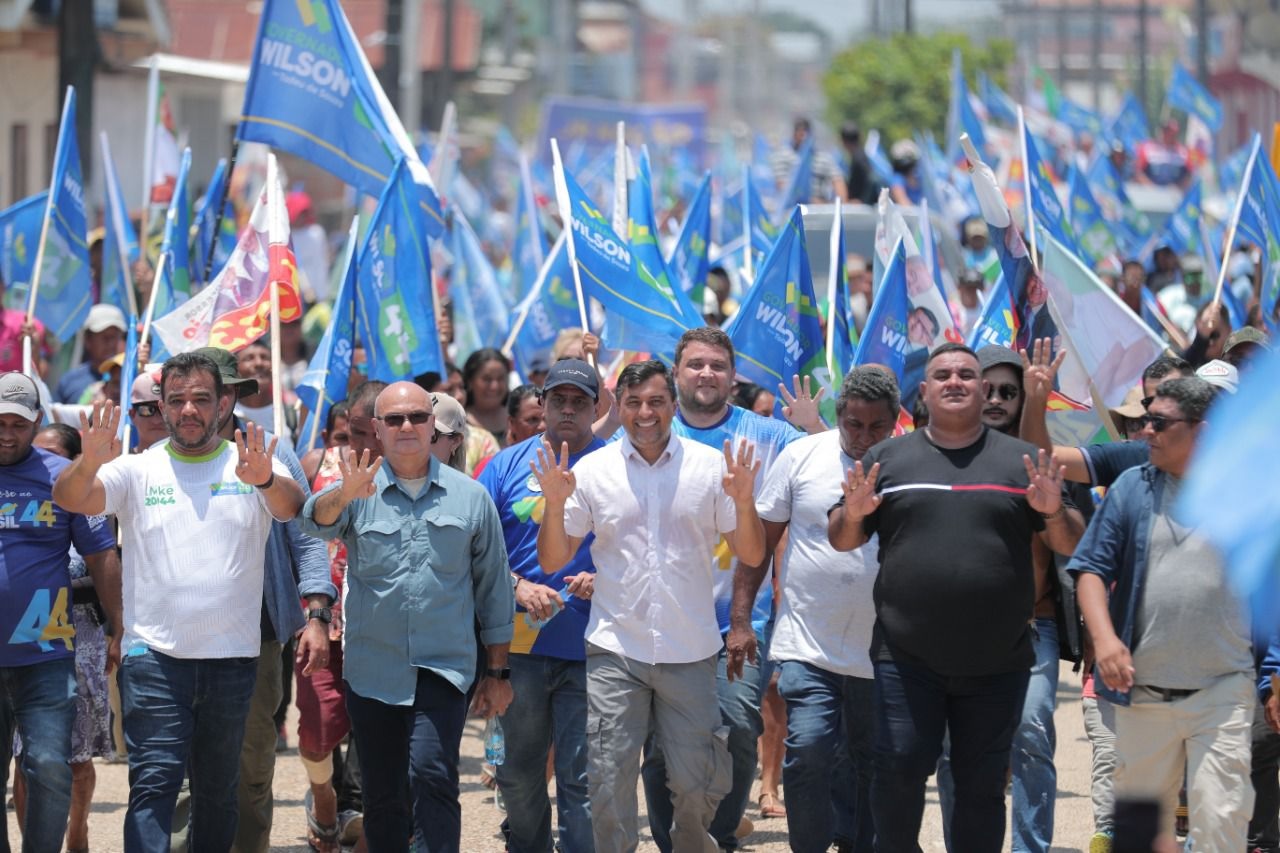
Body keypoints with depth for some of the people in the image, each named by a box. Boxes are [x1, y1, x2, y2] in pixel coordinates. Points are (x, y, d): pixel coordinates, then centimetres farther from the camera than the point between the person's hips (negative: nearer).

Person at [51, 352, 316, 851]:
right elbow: (69, 499, -10)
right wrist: (89, 464, -34)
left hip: (232, 657, 1)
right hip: (154, 655, -1)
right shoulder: (138, 470, 5)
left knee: (218, 789, 13)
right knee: (153, 783, -11)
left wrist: (266, 481, -40)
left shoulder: (252, 466, 4)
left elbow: (291, 508, -16)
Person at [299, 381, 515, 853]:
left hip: (444, 668, -1)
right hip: (373, 669, 2)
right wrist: (342, 496, -42)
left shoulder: (470, 496, 6)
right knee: (382, 798, 7)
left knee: (432, 777, -18)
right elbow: (317, 520, -19)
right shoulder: (358, 493, 4)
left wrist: (498, 672, 10)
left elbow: (493, 588, 11)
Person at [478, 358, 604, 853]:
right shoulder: (510, 464, 8)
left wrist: (605, 581, -12)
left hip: (589, 649, -2)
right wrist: (518, 586, -9)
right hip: (520, 643, 2)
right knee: (517, 775, 11)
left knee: (581, 778, -5)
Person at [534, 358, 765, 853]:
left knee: (698, 783, 4)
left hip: (690, 650, 0)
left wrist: (743, 501, -13)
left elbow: (751, 555, 5)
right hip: (615, 650, 0)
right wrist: (555, 503, -11)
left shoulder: (711, 466, 4)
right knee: (609, 781, -3)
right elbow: (553, 560, 6)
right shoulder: (591, 471, 4)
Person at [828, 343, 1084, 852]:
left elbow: (1070, 545, 7)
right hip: (906, 657, 0)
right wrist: (854, 514, -12)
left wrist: (1054, 512, -14)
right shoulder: (887, 460, 9)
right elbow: (841, 540, 10)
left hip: (997, 662, 0)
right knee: (898, 770, -8)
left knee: (982, 785, 5)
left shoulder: (1021, 461, 8)